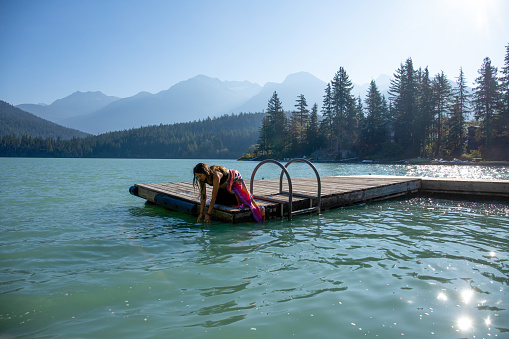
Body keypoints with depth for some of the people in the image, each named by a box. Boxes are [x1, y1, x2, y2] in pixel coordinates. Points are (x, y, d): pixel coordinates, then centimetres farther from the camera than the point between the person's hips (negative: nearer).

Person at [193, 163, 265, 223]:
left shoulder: (215, 176, -42)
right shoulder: (202, 178, -22)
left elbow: (214, 197, -41)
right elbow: (203, 196, -18)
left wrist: (208, 214, -39)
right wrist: (201, 213, -21)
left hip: (234, 178, -7)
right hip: (224, 185, 7)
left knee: (246, 197, -4)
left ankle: (260, 209, 20)